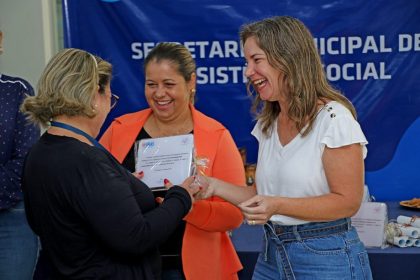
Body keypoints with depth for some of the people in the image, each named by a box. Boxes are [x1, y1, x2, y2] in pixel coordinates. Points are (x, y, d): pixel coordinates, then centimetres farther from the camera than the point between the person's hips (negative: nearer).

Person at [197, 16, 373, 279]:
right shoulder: (268, 124, 8)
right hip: (272, 256, 7)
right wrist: (215, 186, -2)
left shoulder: (333, 118, -14)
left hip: (327, 258, -7)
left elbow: (347, 202, -16)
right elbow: (266, 196, 10)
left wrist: (278, 206, -26)